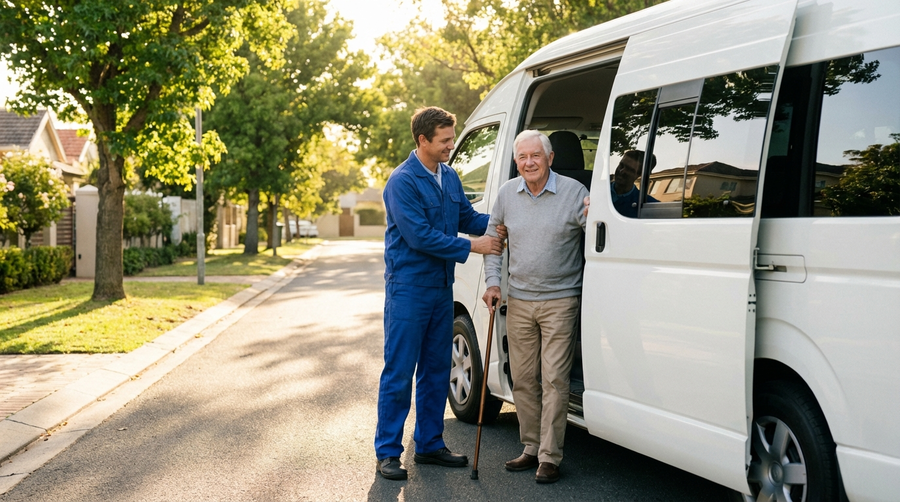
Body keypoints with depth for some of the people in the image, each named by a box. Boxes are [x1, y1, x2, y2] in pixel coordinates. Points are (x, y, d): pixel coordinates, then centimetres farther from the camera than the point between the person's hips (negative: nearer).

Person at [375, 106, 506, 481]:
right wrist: (472, 246, -18)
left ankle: (429, 444, 24)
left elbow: (468, 217, 14)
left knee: (436, 371, 13)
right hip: (408, 288, -8)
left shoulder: (449, 177, 10)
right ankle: (387, 452, 7)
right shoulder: (403, 181, -15)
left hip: (441, 288, 8)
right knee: (399, 372, -2)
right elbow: (420, 236, -20)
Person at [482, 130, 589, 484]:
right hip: (518, 300, 4)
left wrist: (591, 218, -26)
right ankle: (532, 448, 23)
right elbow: (492, 238, 16)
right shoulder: (507, 193, 6)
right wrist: (492, 282, 6)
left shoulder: (574, 192, -5)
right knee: (523, 380, 10)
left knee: (554, 381, -5)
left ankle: (550, 457, 2)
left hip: (560, 300, -4)